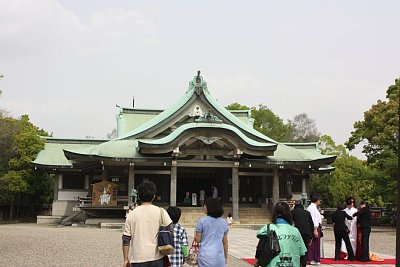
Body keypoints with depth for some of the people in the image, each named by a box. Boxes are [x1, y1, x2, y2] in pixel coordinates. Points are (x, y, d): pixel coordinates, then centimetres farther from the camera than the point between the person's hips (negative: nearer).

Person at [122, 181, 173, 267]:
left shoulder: (132, 214, 2)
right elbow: (170, 231, -5)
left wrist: (126, 259, 8)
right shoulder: (161, 212, -1)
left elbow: (125, 239, 2)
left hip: (138, 258, 0)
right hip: (156, 257, 0)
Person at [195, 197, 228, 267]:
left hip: (206, 257, -3)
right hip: (219, 258, 3)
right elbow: (225, 242, 9)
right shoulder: (223, 223, 6)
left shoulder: (202, 221, -6)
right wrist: (225, 256, 19)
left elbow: (198, 240, -2)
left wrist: (195, 233, 19)